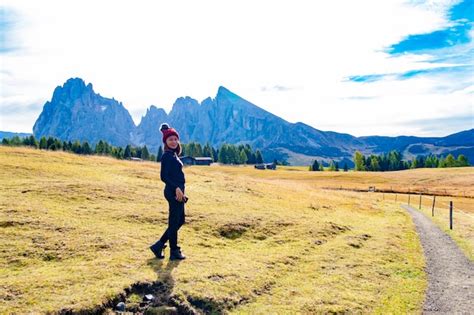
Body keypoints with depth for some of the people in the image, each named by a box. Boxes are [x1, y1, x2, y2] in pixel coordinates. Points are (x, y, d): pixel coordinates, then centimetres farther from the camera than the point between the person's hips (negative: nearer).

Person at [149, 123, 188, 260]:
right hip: (173, 192, -10)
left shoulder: (174, 155, 15)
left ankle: (159, 246, 24)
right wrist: (176, 188, -25)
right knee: (174, 222, 2)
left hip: (178, 191, 10)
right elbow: (164, 176, -19)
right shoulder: (167, 156, -12)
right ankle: (174, 251, 15)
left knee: (180, 221, 17)